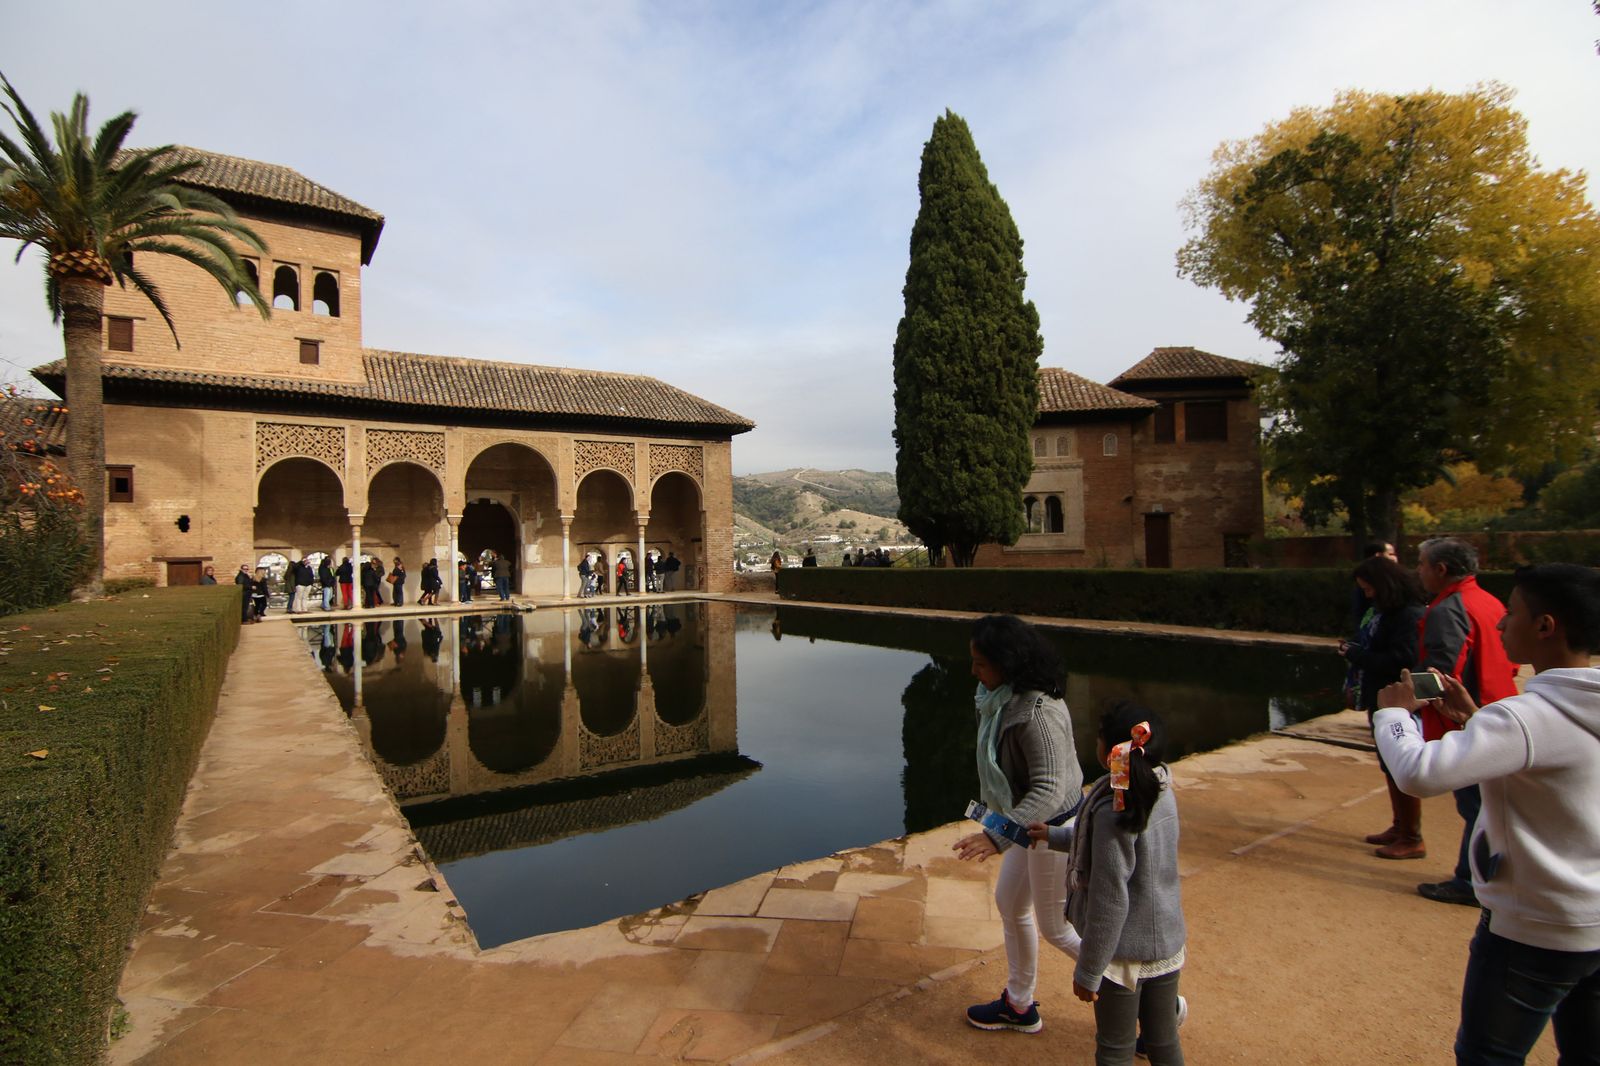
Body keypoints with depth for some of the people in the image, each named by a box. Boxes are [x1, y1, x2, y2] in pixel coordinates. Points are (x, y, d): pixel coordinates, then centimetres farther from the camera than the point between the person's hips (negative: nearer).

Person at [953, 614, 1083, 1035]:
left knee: (1056, 927, 10)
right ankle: (1019, 1006, 41)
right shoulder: (1010, 697, -3)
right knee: (1010, 902, 21)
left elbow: (1049, 790, -33)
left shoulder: (1035, 713, -33)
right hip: (1035, 823, 9)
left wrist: (997, 837, -38)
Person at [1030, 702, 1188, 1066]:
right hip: (1167, 944, 7)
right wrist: (1055, 835, 20)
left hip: (1124, 951, -6)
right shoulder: (1161, 791, -6)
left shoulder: (1114, 810, -29)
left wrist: (1088, 973, -13)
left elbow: (1109, 903, -24)